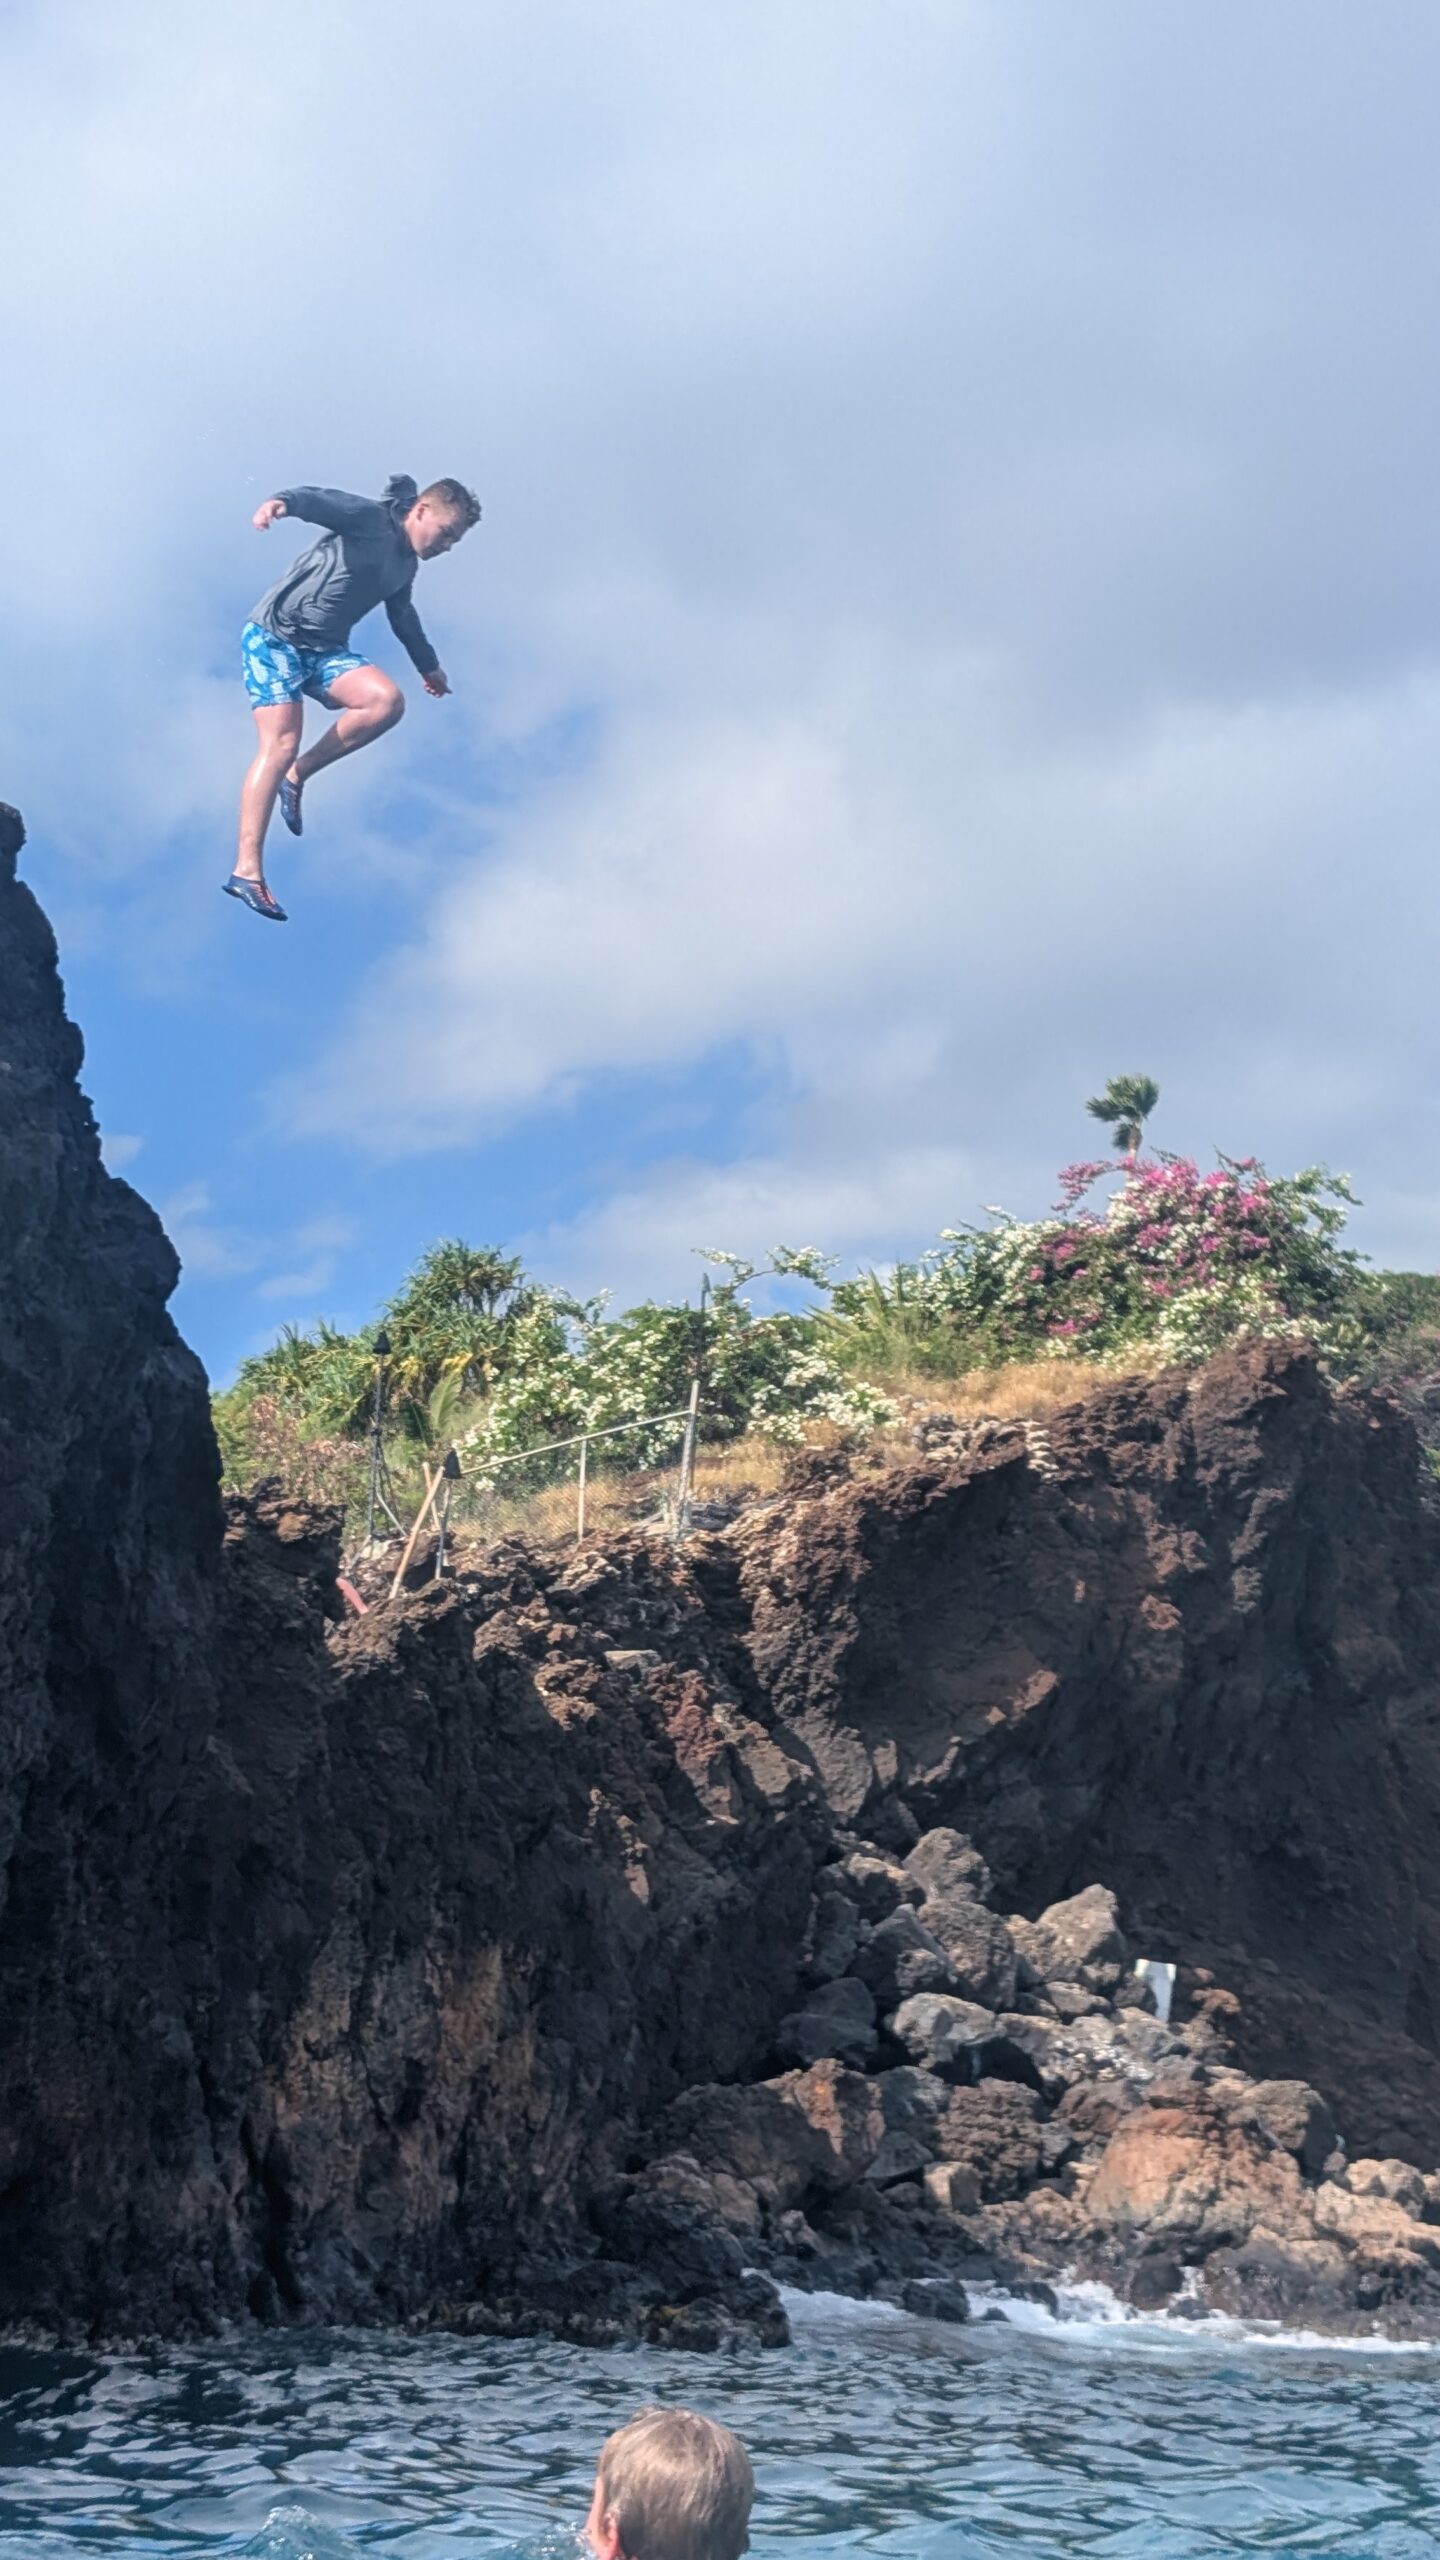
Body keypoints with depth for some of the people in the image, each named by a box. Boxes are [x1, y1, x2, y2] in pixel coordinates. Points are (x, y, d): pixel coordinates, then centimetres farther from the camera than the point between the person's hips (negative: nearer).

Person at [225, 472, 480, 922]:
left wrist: (428, 665, 48)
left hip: (325, 651, 7)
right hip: (274, 636, -7)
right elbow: (320, 500, -26)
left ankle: (297, 776, -4)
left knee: (387, 702, -19)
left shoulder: (406, 565, 16)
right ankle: (247, 870, -22)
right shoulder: (369, 517, -8)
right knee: (281, 744, -20)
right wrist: (283, 502, -48)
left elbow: (402, 614, 34)